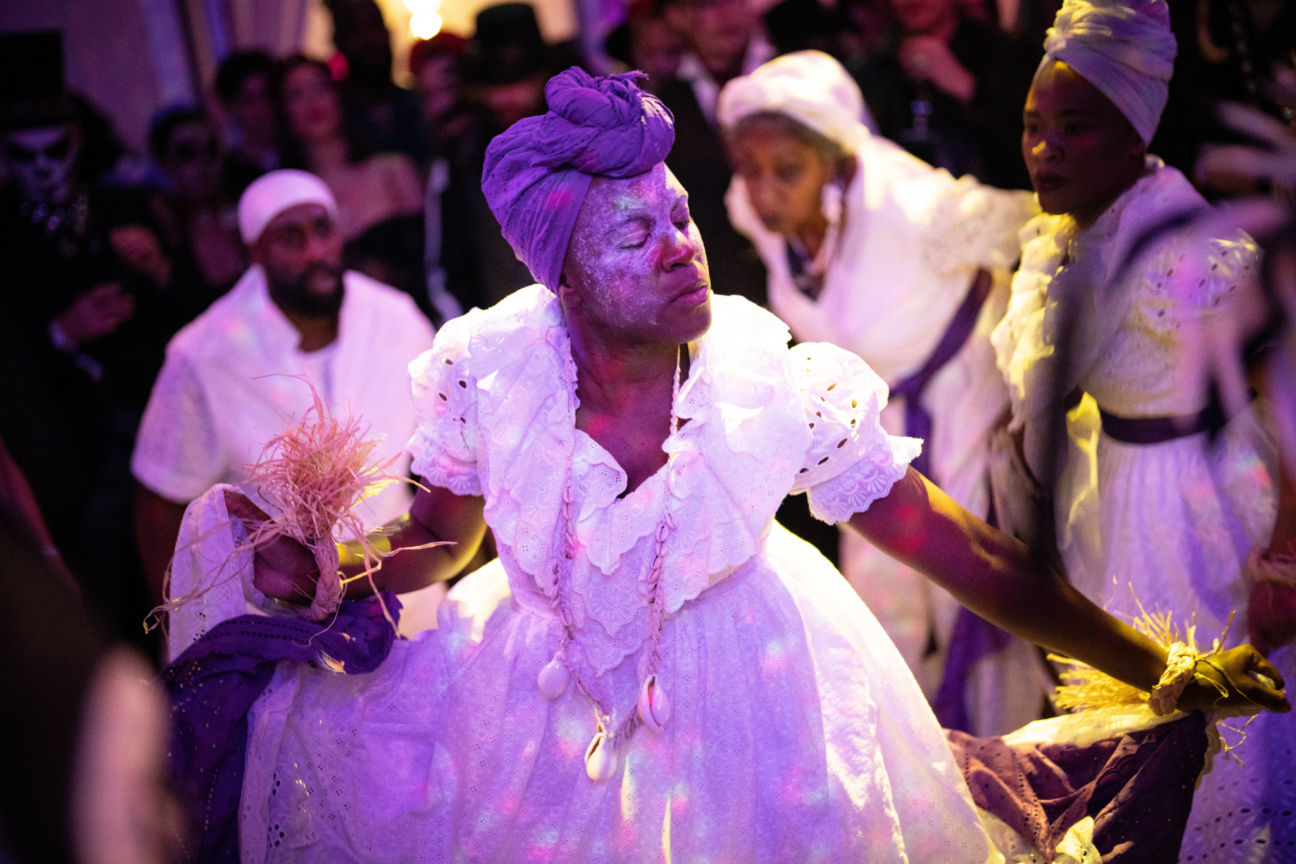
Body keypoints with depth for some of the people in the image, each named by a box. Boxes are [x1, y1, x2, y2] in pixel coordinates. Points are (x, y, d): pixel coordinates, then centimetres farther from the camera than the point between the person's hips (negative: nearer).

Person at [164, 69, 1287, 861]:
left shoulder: (780, 390, -26)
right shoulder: (490, 371, -23)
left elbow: (974, 557, -19)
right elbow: (439, 544, -3)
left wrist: (1165, 674, -16)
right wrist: (324, 577, -22)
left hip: (732, 672, -2)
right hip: (543, 669, 2)